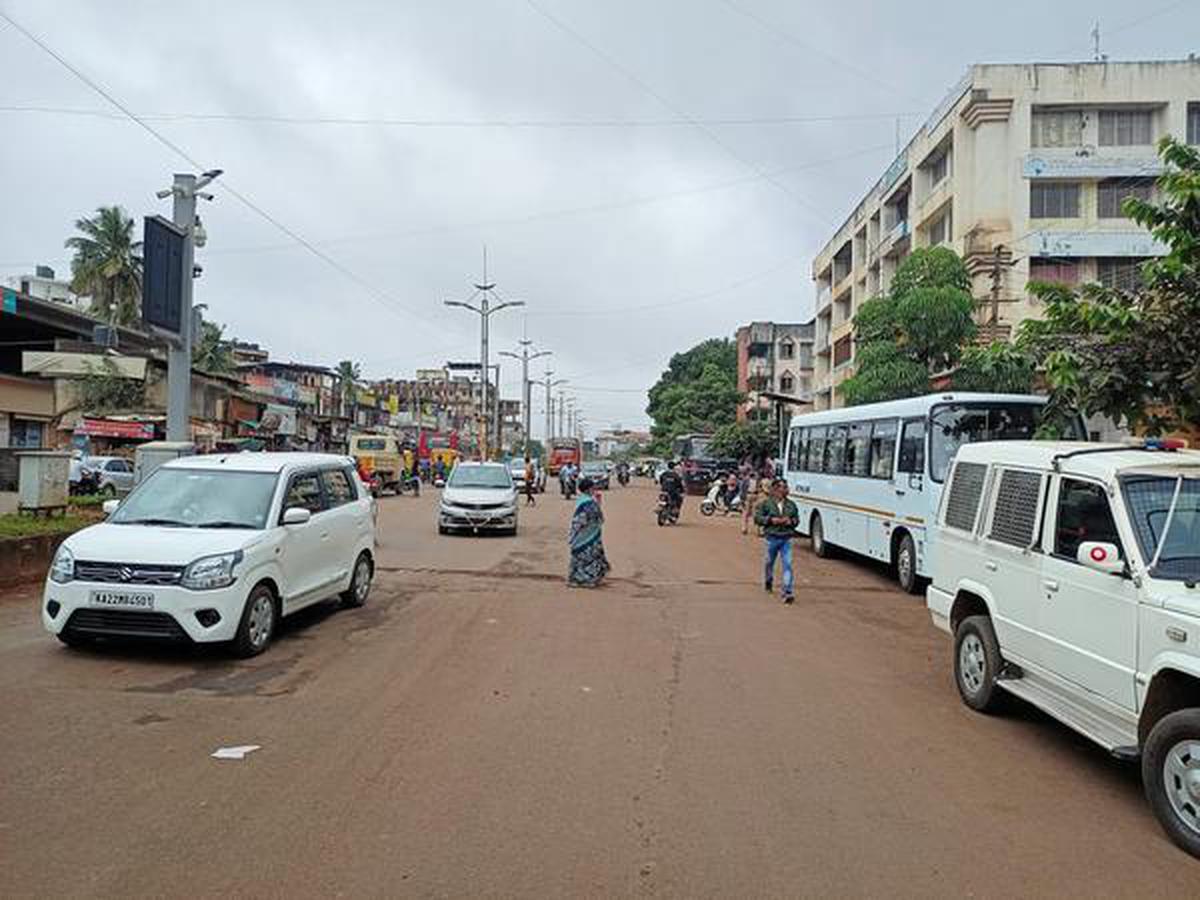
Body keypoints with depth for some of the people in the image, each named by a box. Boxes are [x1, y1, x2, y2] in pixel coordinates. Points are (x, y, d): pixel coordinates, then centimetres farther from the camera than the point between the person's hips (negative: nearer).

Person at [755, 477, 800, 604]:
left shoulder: (791, 504, 6)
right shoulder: (766, 503, -4)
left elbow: (797, 518, 15)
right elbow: (757, 517, -4)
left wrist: (791, 521, -7)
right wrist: (770, 520, -16)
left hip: (786, 538, 1)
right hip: (772, 538, -1)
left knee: (787, 564, -10)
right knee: (770, 562, 16)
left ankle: (788, 592, -12)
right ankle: (768, 581, 46)